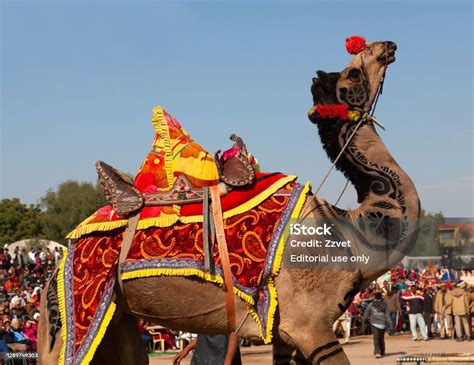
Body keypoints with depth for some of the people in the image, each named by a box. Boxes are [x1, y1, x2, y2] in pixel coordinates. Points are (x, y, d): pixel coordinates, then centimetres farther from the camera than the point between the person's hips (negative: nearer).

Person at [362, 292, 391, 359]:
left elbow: (366, 314, 4)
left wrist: (363, 321, 17)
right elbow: (387, 315, 0)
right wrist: (389, 323, 1)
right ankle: (382, 352, 25)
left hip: (374, 323, -2)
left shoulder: (371, 304, -1)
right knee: (381, 338, 16)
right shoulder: (384, 305, 3)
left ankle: (377, 352, -21)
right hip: (382, 324, 2)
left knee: (376, 338, -7)